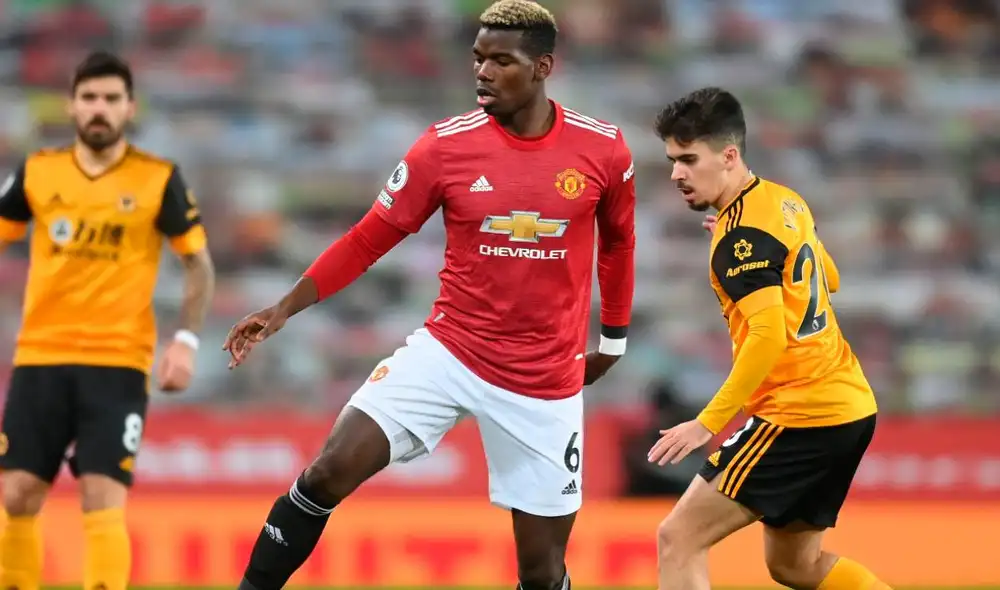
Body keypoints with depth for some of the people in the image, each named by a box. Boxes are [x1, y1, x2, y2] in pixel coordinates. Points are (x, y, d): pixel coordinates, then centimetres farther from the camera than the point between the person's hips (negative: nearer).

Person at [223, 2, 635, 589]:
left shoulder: (603, 149, -6)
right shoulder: (447, 144, -7)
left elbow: (618, 240, 13)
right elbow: (369, 239, 0)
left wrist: (613, 340, 21)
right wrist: (285, 309, -6)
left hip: (546, 383, 0)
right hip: (448, 350, 0)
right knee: (330, 473, -18)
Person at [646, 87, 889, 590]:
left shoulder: (742, 235, -16)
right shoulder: (784, 201, 11)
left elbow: (769, 335, -26)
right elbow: (828, 278, 27)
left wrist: (707, 423, -25)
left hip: (799, 416, -10)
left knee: (680, 539, -9)